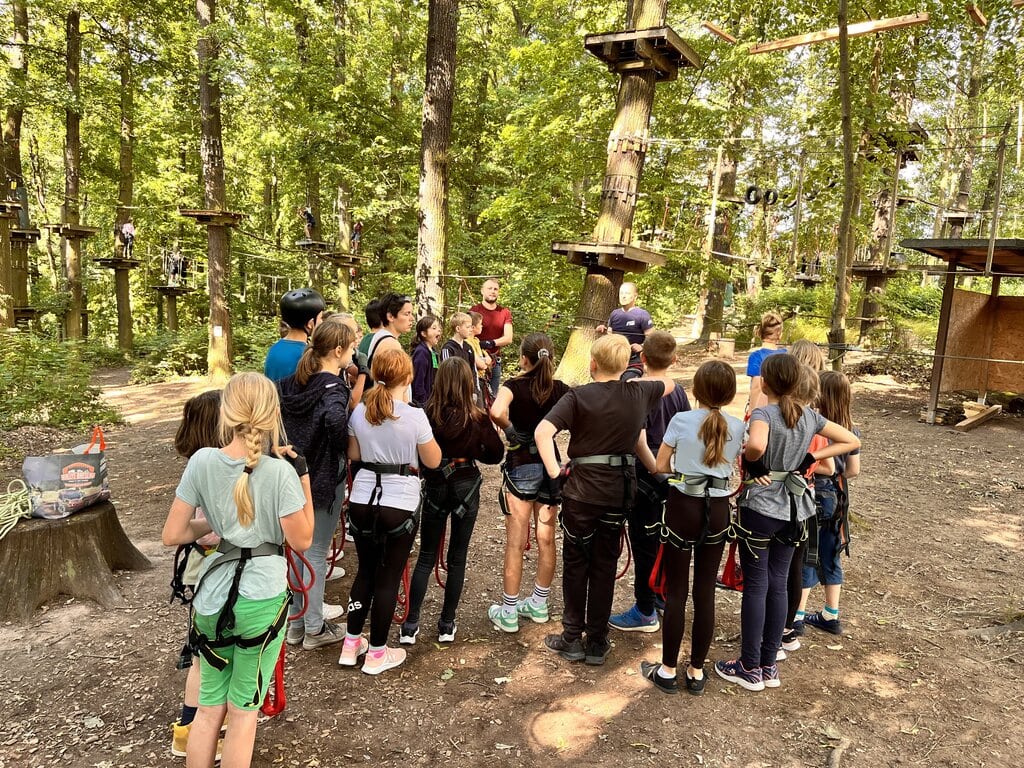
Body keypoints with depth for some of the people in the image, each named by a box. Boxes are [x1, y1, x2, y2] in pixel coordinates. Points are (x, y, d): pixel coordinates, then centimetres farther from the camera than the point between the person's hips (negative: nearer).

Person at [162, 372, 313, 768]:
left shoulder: (202, 461, -7)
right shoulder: (280, 472, -16)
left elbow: (172, 535, -3)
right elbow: (301, 540, -7)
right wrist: (303, 478, -4)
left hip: (211, 598, 3)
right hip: (261, 600, -3)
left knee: (209, 707, 21)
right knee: (243, 710, 15)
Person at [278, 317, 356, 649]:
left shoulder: (292, 382, 3)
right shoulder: (333, 388, -21)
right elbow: (336, 422, -40)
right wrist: (345, 449, -21)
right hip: (323, 480, -7)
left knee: (297, 549, 18)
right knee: (316, 553, 5)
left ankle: (296, 621, 32)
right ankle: (314, 628, 18)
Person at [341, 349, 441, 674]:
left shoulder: (359, 412, -1)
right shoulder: (414, 416, -14)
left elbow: (353, 455, 11)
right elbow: (432, 461, -3)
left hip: (363, 500, 4)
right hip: (400, 504, -4)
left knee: (365, 571, 19)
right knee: (389, 577, 8)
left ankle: (351, 644, 29)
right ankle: (376, 653, 19)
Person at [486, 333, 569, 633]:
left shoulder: (514, 386, -12)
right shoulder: (561, 390, -2)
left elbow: (496, 412, -32)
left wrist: (508, 428, -14)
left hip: (520, 467, -4)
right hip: (550, 465, 4)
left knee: (515, 543, 5)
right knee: (546, 539, 15)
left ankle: (508, 613, 14)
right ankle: (539, 605, 29)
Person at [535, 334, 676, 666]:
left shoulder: (579, 396, -10)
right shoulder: (639, 393, 1)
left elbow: (542, 432, -23)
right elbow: (669, 384, 24)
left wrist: (554, 472, -16)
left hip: (582, 489, -3)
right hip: (620, 489, 3)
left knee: (576, 562, 12)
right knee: (605, 564, 12)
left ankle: (572, 638, 21)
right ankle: (597, 643, 21)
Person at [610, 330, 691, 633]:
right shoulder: (679, 391, 2)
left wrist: (655, 470, -13)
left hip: (646, 478, -7)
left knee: (645, 544, 3)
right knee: (663, 539, 21)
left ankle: (645, 613, 13)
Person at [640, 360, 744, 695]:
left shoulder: (681, 420, -10)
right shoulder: (737, 427, -1)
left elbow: (660, 466, -4)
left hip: (683, 507, -3)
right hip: (718, 510, 3)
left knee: (676, 591, 7)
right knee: (705, 591, 11)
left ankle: (668, 671, 17)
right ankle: (696, 672, 22)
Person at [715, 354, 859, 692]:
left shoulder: (763, 413, -16)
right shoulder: (810, 416, 4)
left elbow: (756, 445, -37)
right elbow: (852, 441, 9)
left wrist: (750, 460, -15)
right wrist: (810, 458, 2)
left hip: (760, 508, -6)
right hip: (794, 508, 6)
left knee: (755, 585, 4)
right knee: (778, 584, 13)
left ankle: (750, 667, 14)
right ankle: (769, 665, 23)